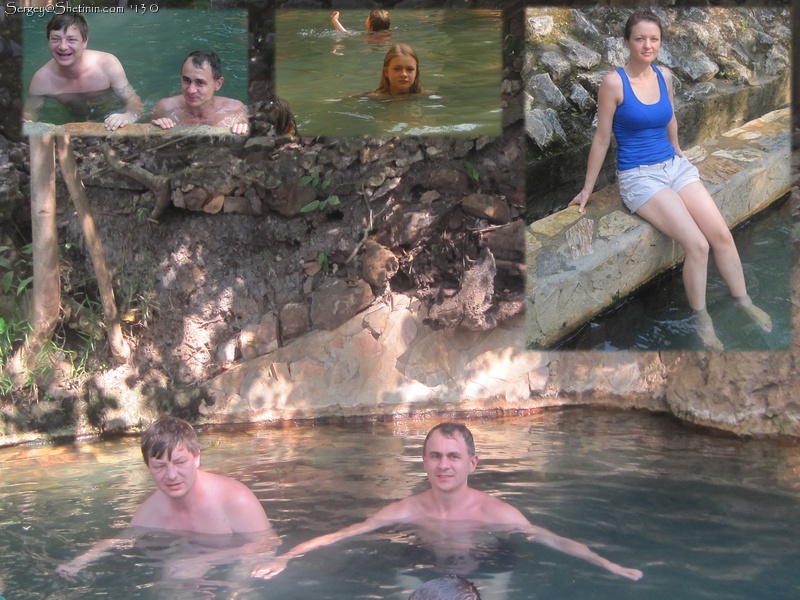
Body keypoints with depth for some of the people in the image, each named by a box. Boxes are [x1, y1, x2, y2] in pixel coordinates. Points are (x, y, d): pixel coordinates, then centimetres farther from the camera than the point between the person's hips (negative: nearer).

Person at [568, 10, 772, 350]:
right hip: (639, 176, -6)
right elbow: (601, 139, -7)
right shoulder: (614, 82, -13)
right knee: (697, 245, -20)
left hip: (675, 166, 6)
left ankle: (745, 303, 8)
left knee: (722, 235, -11)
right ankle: (701, 320, -2)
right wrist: (587, 190, -2)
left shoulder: (664, 76, 4)